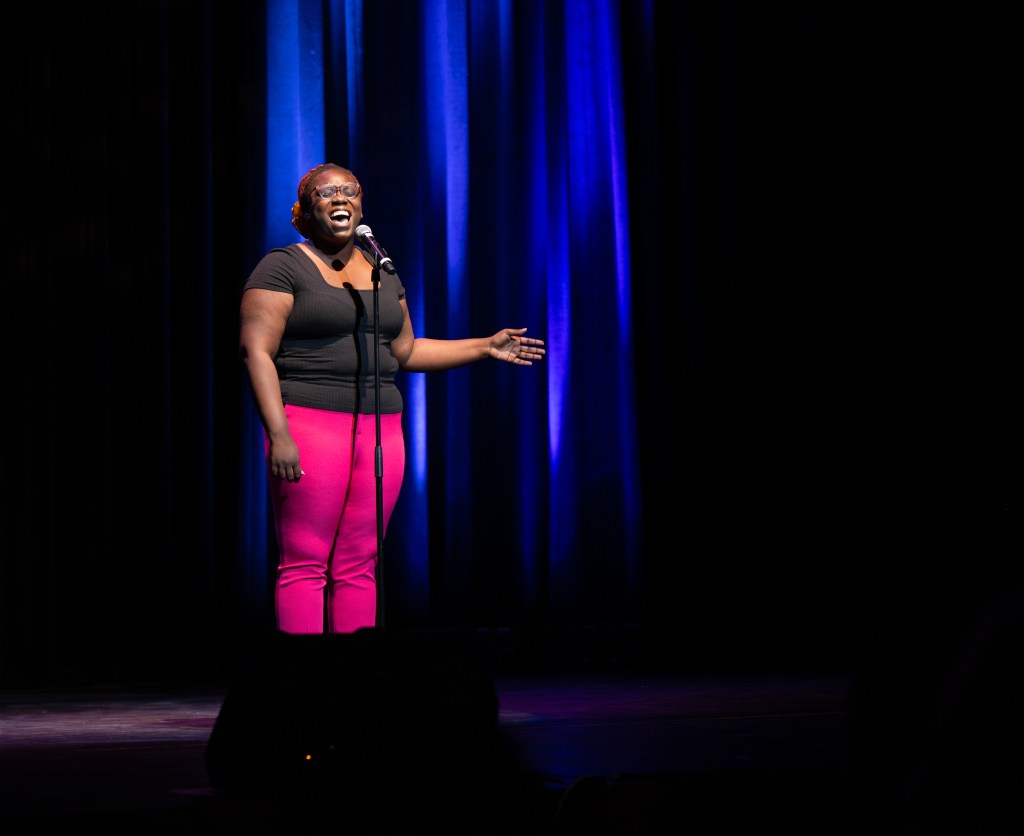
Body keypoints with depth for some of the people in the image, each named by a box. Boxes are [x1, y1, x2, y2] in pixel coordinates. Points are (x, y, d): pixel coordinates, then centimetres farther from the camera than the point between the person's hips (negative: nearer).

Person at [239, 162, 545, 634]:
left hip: (379, 429, 6)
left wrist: (485, 346, 20)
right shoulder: (283, 267, -2)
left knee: (358, 567, 5)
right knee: (304, 564, -7)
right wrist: (278, 434, -19)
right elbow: (255, 350, -9)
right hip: (309, 424, -6)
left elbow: (404, 351, 24)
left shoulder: (381, 272, 18)